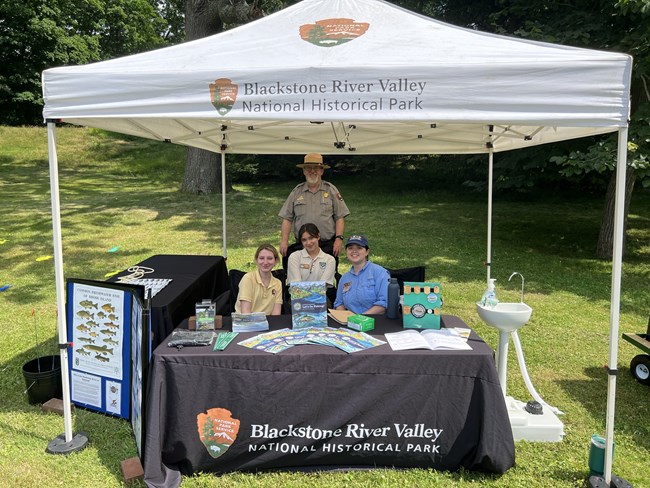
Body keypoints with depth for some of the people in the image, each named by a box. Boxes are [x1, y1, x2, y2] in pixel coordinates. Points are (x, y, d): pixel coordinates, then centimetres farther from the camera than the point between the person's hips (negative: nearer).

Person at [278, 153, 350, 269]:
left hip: (327, 245, -1)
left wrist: (339, 238, -9)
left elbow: (340, 217, 2)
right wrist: (284, 241, -2)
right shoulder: (296, 192, 10)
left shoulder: (331, 190, 6)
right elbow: (287, 218, 9)